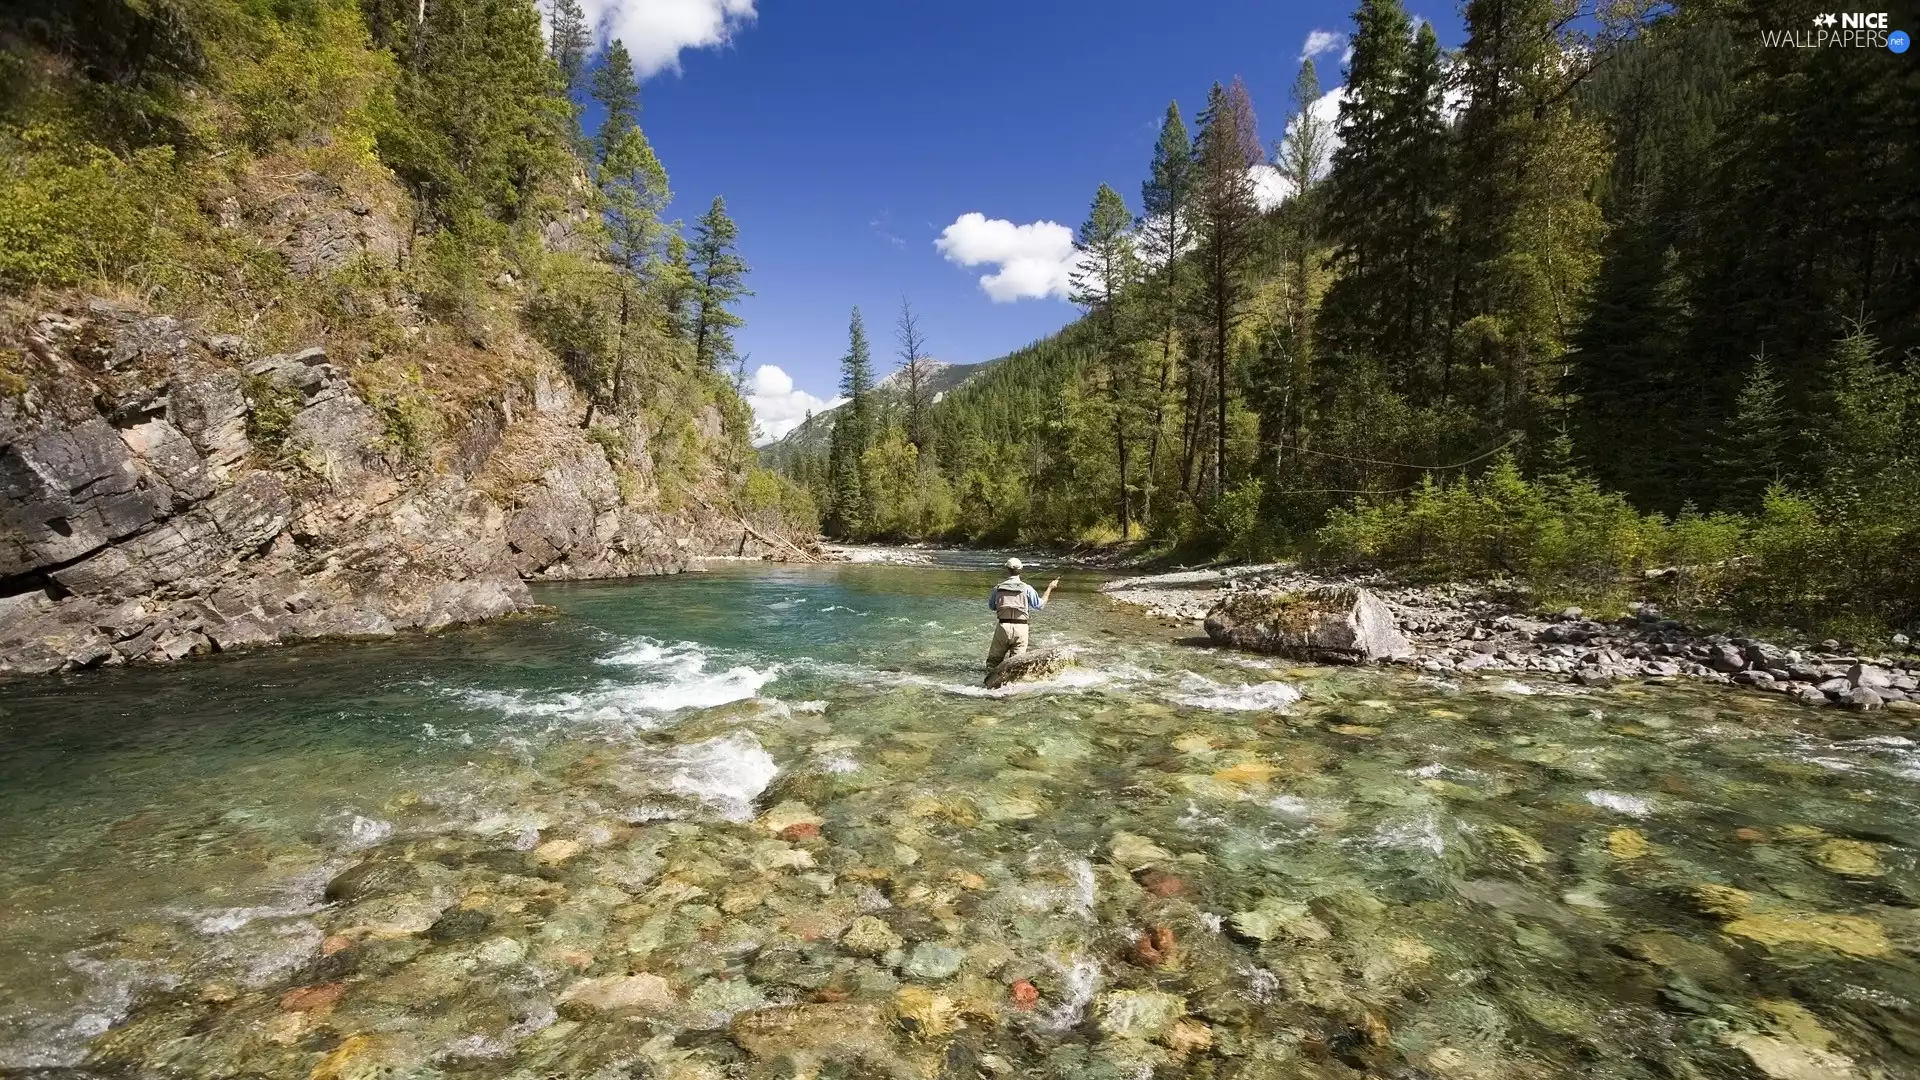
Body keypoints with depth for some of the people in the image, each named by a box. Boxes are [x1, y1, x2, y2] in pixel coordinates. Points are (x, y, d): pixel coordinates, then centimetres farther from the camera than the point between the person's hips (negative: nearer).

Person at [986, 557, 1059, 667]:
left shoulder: (998, 588, 3)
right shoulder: (1026, 588, -2)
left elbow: (991, 607, 17)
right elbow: (1040, 604, 8)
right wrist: (1050, 588, 18)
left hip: (1003, 626, 1)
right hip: (1020, 629, -1)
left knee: (993, 661, 10)